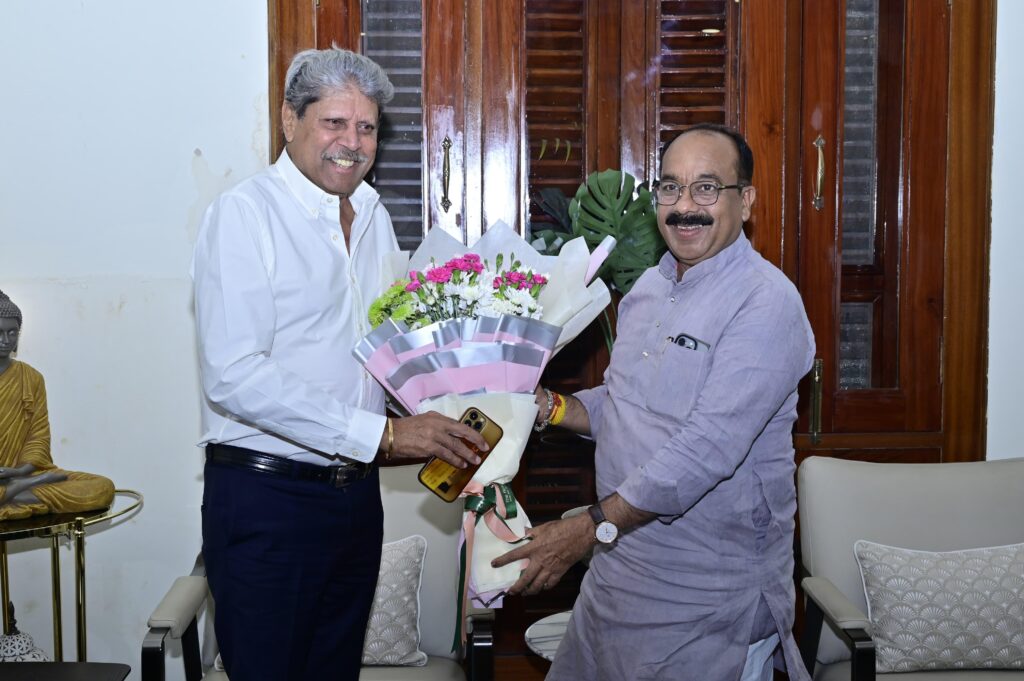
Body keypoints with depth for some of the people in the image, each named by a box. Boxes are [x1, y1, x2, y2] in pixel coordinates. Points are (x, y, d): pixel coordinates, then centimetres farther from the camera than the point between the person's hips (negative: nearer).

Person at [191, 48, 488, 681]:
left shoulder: (373, 216, 12)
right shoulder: (245, 212, -12)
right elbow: (234, 376, -22)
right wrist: (382, 434, -23)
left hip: (356, 489, 7)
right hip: (266, 493, -7)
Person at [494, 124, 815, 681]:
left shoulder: (766, 302, -18)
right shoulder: (648, 286, 9)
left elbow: (708, 447, -26)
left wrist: (590, 529, -26)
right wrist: (550, 406, 0)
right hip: (617, 570, 8)